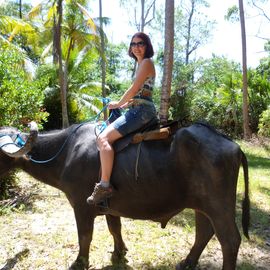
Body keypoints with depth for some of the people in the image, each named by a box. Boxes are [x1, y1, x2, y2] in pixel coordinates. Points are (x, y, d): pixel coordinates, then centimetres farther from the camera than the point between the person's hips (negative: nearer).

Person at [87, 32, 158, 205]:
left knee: (104, 138, -21)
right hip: (139, 111, 11)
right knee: (105, 137, 17)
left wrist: (118, 104, -1)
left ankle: (104, 185, -24)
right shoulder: (142, 65, 24)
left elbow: (134, 89, -13)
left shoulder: (146, 62, -5)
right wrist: (125, 104, 14)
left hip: (141, 111, -11)